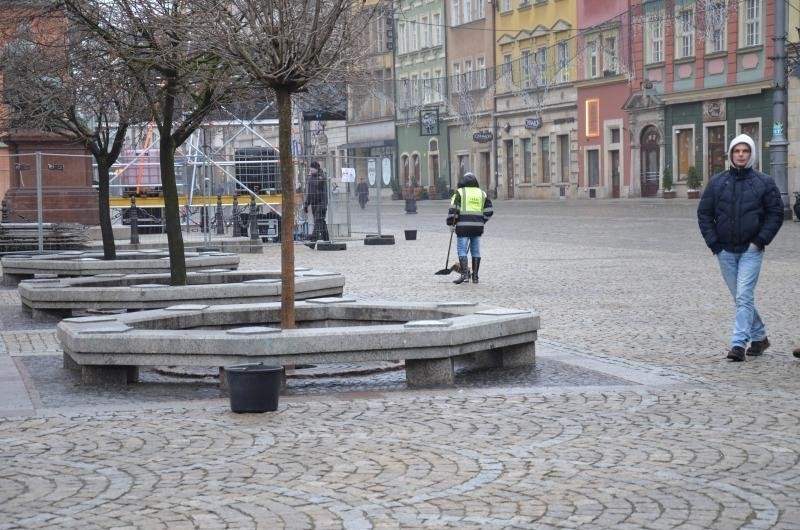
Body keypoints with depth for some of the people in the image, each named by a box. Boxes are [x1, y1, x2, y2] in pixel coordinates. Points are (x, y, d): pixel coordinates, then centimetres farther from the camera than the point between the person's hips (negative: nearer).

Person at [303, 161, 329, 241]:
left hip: (320, 203, -7)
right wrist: (306, 204, 16)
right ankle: (326, 239, 17)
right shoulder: (310, 178, 14)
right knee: (322, 222, 11)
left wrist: (324, 204, -20)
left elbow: (324, 192, -13)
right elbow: (308, 192, 19)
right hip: (313, 203, 7)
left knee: (318, 221, -13)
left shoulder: (321, 177, -8)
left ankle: (314, 239, -22)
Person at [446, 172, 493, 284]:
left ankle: (464, 274, -14)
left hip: (463, 226, -4)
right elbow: (489, 211, 10)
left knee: (462, 250, -3)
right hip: (478, 226, 4)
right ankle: (475, 276, 12)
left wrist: (451, 223, -2)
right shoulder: (482, 193, 12)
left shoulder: (459, 192, 0)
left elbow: (453, 209, -9)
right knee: (475, 251, 10)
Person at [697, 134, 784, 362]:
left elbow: (776, 213, 1)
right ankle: (759, 337, 26)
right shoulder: (717, 182, 4)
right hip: (725, 251, 3)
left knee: (744, 297, -13)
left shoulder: (764, 182, -1)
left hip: (751, 250, -3)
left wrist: (760, 241, -8)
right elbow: (704, 213, 7)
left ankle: (739, 343, -13)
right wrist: (714, 243, -2)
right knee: (740, 298, 11)